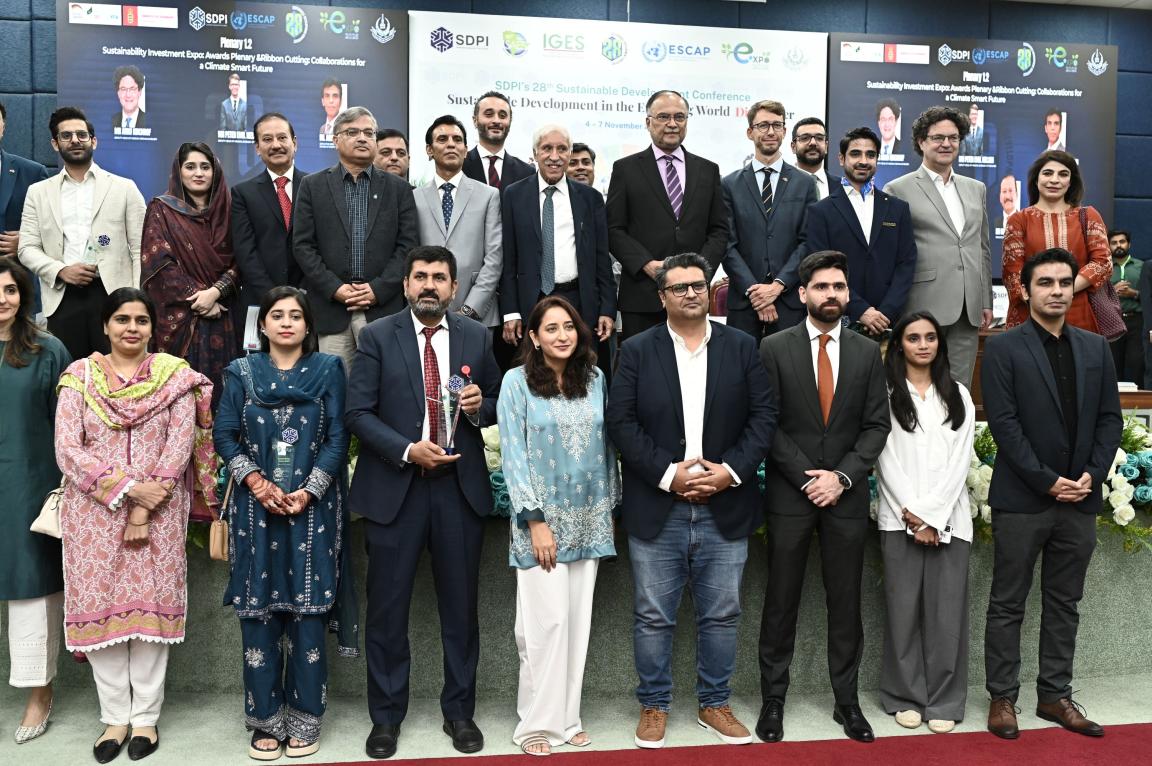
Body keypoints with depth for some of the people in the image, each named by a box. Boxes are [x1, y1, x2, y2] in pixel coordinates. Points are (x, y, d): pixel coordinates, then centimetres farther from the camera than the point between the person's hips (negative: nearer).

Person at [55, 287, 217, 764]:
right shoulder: (80, 376, 3)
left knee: (150, 607, 2)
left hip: (158, 513, -1)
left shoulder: (175, 376, 1)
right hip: (94, 513, 1)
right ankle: (114, 717, 17)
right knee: (99, 606, 4)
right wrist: (128, 487, -14)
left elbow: (179, 448, -5)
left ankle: (145, 717, 14)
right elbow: (67, 450, -4)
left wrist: (143, 511, -11)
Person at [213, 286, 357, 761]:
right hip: (256, 506, 1)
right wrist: (256, 481, -11)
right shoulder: (241, 372, 9)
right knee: (258, 612, 2)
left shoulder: (328, 369, 5)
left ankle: (305, 719, 13)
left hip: (312, 506, -1)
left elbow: (338, 437, -2)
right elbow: (224, 435, 4)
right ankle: (266, 718, 15)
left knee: (307, 612, 1)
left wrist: (308, 491, -11)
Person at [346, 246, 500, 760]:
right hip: (394, 487, -2)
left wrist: (480, 405, -10)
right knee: (387, 607, 6)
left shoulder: (476, 337, 6)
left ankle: (459, 712, 26)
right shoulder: (378, 336, -1)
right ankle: (386, 716, 22)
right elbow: (358, 412, -5)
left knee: (460, 605, 10)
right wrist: (407, 450, -16)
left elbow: (496, 406, 13)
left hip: (460, 487, 2)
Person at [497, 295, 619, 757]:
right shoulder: (517, 382, -6)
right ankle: (537, 723, 10)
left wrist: (611, 509, 8)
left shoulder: (596, 380, 6)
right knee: (546, 622, -4)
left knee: (577, 622, 9)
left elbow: (607, 447, 10)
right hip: (542, 520, -4)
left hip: (588, 522, 4)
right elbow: (513, 455, -9)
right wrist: (536, 520, -14)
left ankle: (567, 717, 21)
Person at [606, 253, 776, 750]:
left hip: (725, 508, 1)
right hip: (656, 510, -1)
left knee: (721, 615, 11)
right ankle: (653, 706, 23)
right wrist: (667, 474, -13)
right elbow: (621, 421, -4)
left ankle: (714, 704, 27)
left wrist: (731, 470, -12)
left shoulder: (742, 347, 6)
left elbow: (764, 415, 1)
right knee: (653, 617, 7)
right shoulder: (637, 351, 2)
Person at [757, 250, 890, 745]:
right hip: (788, 494, -2)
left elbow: (877, 424, 4)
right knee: (781, 601, 6)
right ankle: (773, 699, 17)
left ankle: (846, 699, 21)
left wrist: (843, 475, -9)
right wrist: (806, 477, -11)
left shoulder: (868, 352, 6)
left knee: (846, 602, 9)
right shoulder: (775, 348, -1)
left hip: (846, 495, 2)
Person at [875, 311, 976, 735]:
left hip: (948, 519, 2)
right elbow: (886, 459, -2)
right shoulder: (885, 393, 4)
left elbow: (959, 462, 3)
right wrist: (911, 515, -10)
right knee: (903, 609, 2)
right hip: (899, 518, -1)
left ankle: (943, 701, 12)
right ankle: (905, 696, 14)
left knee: (947, 611, 1)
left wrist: (932, 517, -8)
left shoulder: (958, 396, 11)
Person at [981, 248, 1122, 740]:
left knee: (1064, 604, 12)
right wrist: (1047, 481, -14)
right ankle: (1002, 698, 14)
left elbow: (1110, 418, 9)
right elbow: (1004, 424, -10)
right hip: (1021, 499, -4)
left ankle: (1055, 696, 23)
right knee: (1008, 605, 4)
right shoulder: (1003, 349, -4)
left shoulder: (1095, 348, 11)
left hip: (1080, 498, 5)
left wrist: (1092, 474, -5)